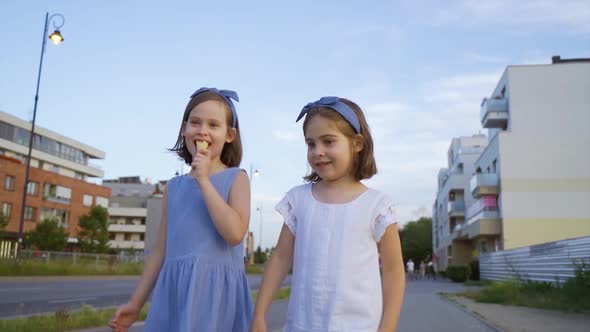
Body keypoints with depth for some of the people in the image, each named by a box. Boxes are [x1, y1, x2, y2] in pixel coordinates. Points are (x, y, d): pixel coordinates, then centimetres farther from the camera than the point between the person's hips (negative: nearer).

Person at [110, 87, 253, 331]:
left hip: (215, 290, -4)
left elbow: (234, 233, -17)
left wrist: (204, 181, -14)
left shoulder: (236, 178, -1)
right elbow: (161, 249, 13)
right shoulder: (174, 186, 11)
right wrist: (136, 303, 13)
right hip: (174, 291, 4)